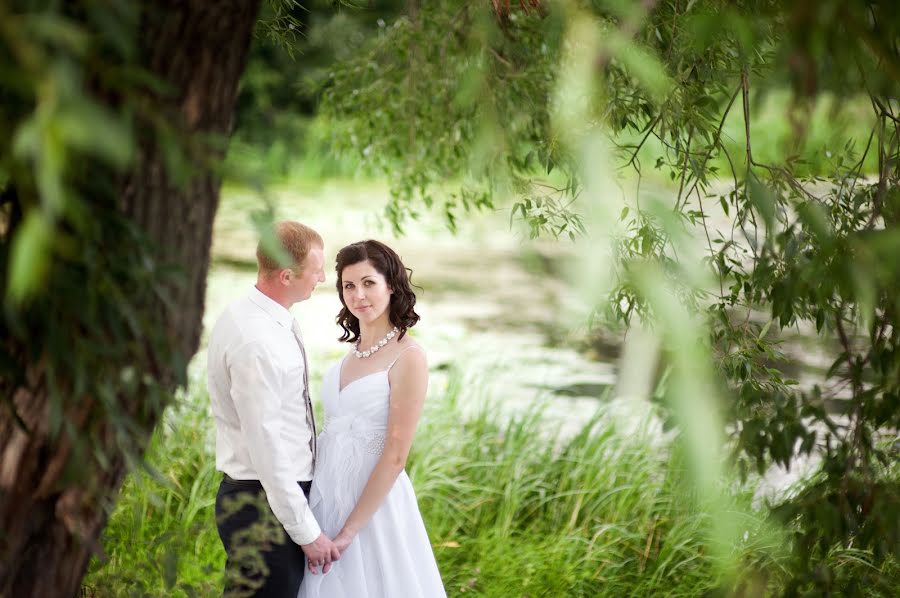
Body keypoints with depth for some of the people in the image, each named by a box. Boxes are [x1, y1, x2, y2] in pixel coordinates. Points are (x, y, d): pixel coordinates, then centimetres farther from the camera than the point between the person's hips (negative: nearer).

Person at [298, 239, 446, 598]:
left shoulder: (408, 356, -14)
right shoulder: (354, 350, 7)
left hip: (373, 499, -7)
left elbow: (395, 456, -16)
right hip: (327, 494, 7)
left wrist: (349, 530, -16)